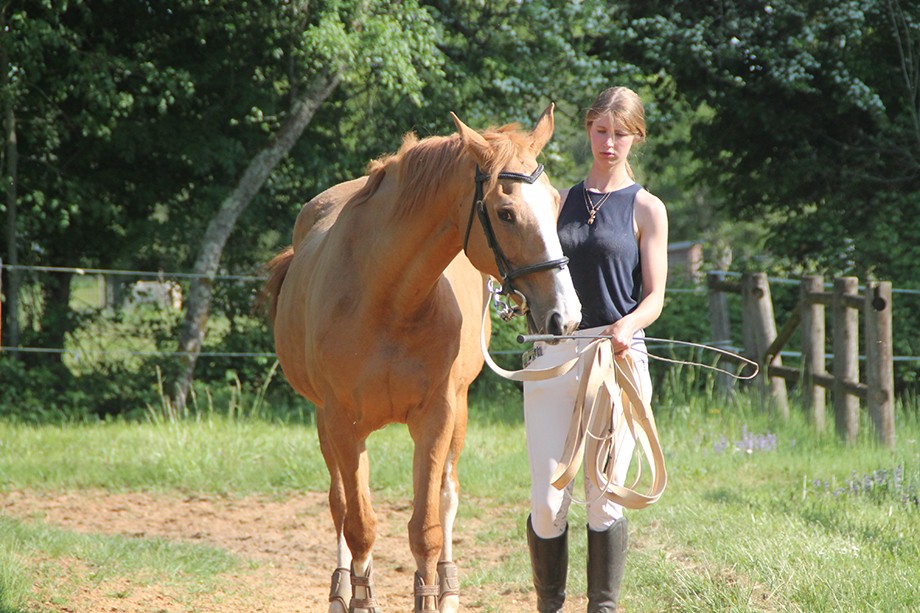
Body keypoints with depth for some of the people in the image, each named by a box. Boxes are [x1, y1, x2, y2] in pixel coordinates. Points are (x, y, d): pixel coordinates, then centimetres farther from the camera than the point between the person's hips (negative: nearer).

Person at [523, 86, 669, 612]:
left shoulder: (647, 209, 5)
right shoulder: (561, 201, 14)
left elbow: (654, 296, 0)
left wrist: (628, 325, -21)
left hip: (617, 356, -3)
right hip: (553, 353, 3)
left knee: (606, 498, -4)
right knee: (548, 500, -2)